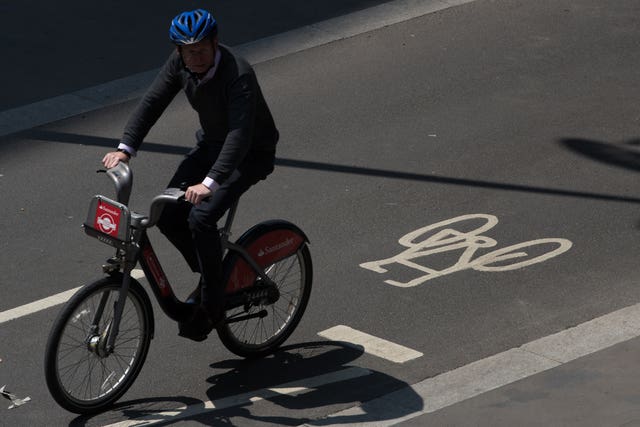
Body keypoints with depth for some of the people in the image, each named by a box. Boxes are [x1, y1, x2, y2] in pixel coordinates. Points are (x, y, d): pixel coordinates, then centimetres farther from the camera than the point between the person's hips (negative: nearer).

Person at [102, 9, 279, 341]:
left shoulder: (238, 75, -33)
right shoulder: (179, 64, -11)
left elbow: (240, 134, -42)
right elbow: (152, 102, -12)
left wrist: (210, 182, -53)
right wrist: (125, 148, -27)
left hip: (251, 153, -7)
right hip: (211, 145, 7)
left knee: (201, 218, -25)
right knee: (169, 216, -7)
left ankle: (211, 305, -8)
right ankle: (210, 274, 18)